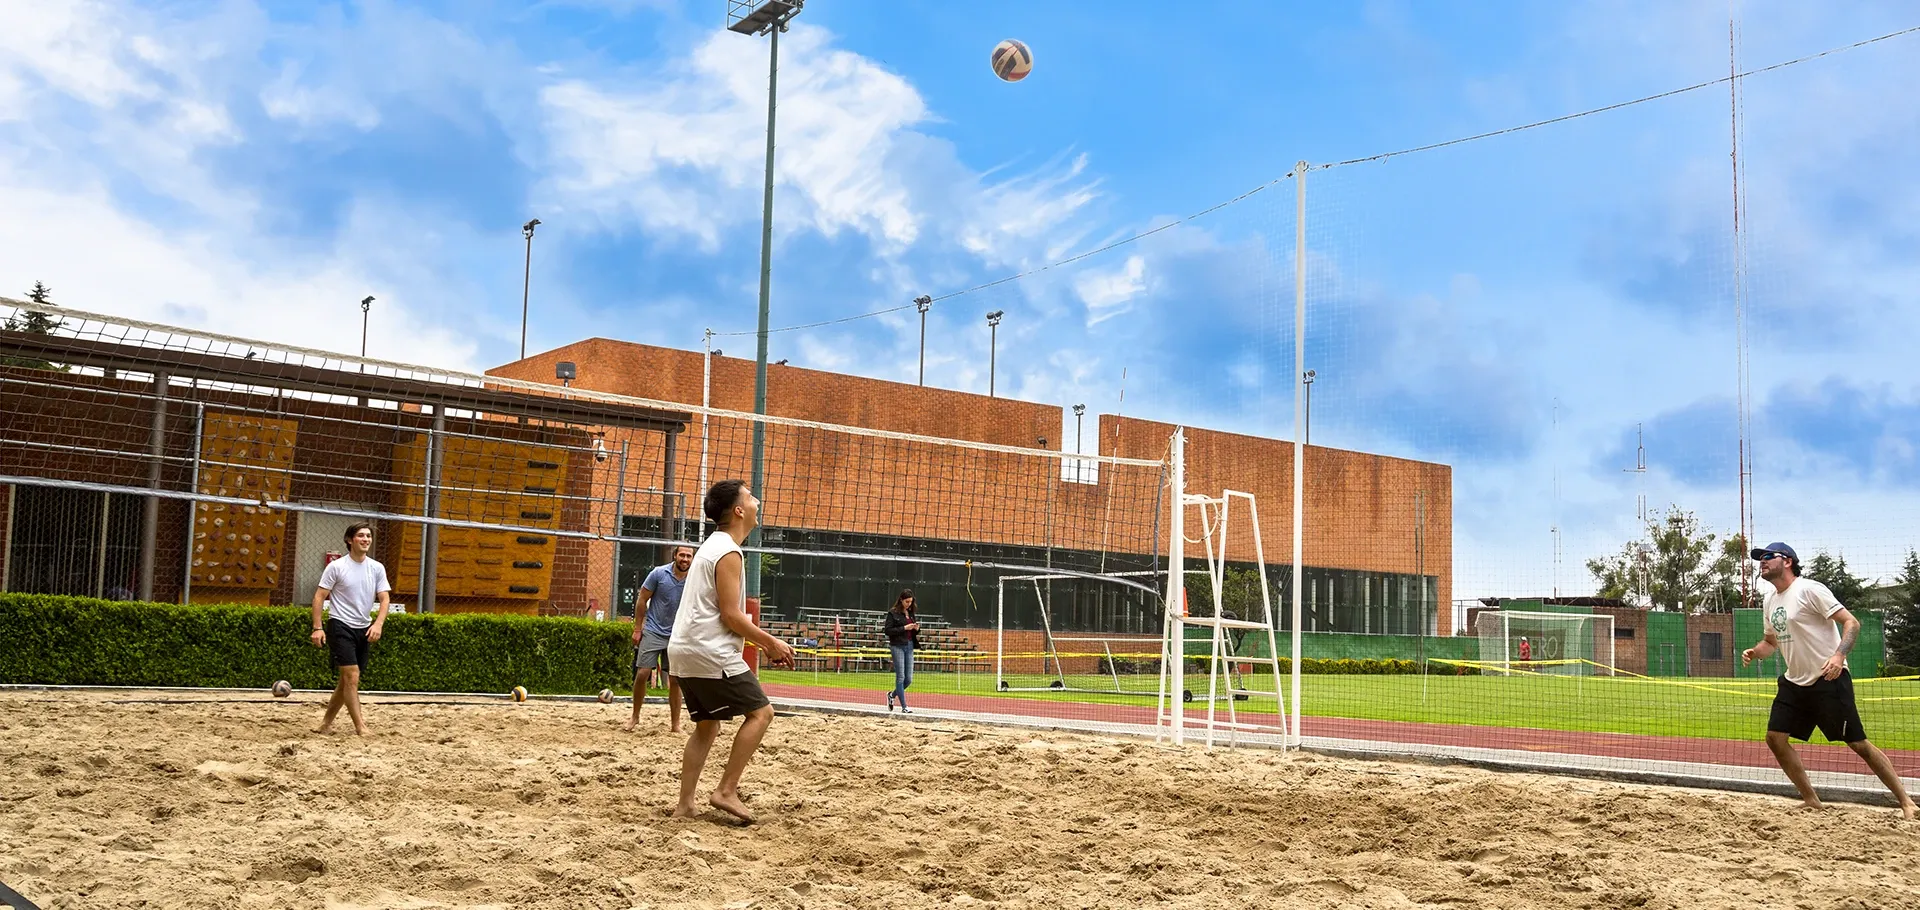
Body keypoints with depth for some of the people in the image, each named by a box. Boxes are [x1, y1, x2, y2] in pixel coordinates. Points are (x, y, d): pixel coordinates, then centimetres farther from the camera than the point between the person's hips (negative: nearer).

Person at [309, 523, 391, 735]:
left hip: (364, 630, 5)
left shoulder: (377, 568, 6)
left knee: (347, 681, 10)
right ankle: (360, 727, -11)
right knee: (352, 676, -14)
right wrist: (317, 628, -12)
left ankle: (326, 723, 22)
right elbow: (319, 596, -4)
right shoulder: (336, 566, -5)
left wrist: (378, 624, -12)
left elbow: (384, 599, 4)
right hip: (340, 626, -5)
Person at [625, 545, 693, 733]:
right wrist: (638, 628, -2)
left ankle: (675, 725, 11)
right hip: (653, 631, -2)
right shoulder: (659, 573, -9)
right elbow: (643, 599, -1)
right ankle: (635, 716, 12)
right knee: (642, 673, -7)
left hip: (677, 636, 2)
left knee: (675, 680, 3)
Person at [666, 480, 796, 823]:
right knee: (761, 712, -2)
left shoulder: (713, 545, 18)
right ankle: (726, 791, -4)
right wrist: (772, 643, -7)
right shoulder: (729, 552, -13)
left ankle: (684, 804, 14)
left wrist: (764, 643, 19)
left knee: (707, 725, 16)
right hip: (710, 653, -10)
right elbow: (731, 616, -17)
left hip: (684, 652, 10)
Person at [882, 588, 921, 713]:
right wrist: (904, 628, -17)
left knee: (909, 679, 5)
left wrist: (916, 629, -2)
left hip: (909, 646, 6)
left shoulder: (911, 613, 14)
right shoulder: (893, 613, -5)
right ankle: (904, 707, -2)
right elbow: (887, 630, -11)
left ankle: (892, 695, 30)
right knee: (900, 677, -5)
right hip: (897, 646, -6)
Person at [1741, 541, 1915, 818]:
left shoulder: (1808, 589, -12)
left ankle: (1905, 801, 6)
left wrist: (1839, 655, -32)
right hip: (1795, 682, 8)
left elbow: (1851, 622, -16)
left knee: (1858, 744, -6)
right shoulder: (1770, 601, 11)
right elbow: (1770, 641, 23)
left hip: (1829, 679, -8)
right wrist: (1754, 652, 1)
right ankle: (1811, 800, 12)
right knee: (1775, 737, 0)